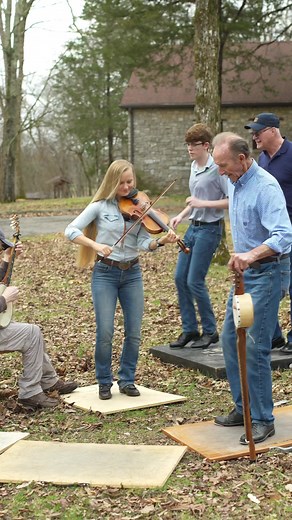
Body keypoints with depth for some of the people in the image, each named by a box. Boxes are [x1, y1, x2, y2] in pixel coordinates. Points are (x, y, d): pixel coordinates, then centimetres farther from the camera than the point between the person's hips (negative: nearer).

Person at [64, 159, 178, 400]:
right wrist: (96, 245, -25)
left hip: (132, 273, 3)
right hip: (105, 273, -3)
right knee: (105, 332, -8)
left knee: (134, 332, 2)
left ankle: (127, 380, 19)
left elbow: (144, 243, -6)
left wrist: (162, 241, -27)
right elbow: (71, 230, -9)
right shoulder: (100, 206, -3)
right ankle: (104, 382, 11)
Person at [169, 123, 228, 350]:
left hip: (209, 229, -9)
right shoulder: (194, 166, 11)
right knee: (180, 278, 8)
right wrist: (181, 215, 11)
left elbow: (232, 201, -20)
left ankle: (210, 331, 9)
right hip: (193, 227, 9)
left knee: (195, 281, -7)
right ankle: (190, 329, 19)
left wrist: (203, 204, -23)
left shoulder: (217, 168, -15)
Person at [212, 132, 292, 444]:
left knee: (255, 346, -8)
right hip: (245, 272, 9)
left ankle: (262, 420, 4)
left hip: (267, 273, -9)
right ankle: (244, 408, 25)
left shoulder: (266, 187, -21)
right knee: (230, 339, 12)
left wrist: (252, 254, -47)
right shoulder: (234, 183, 7)